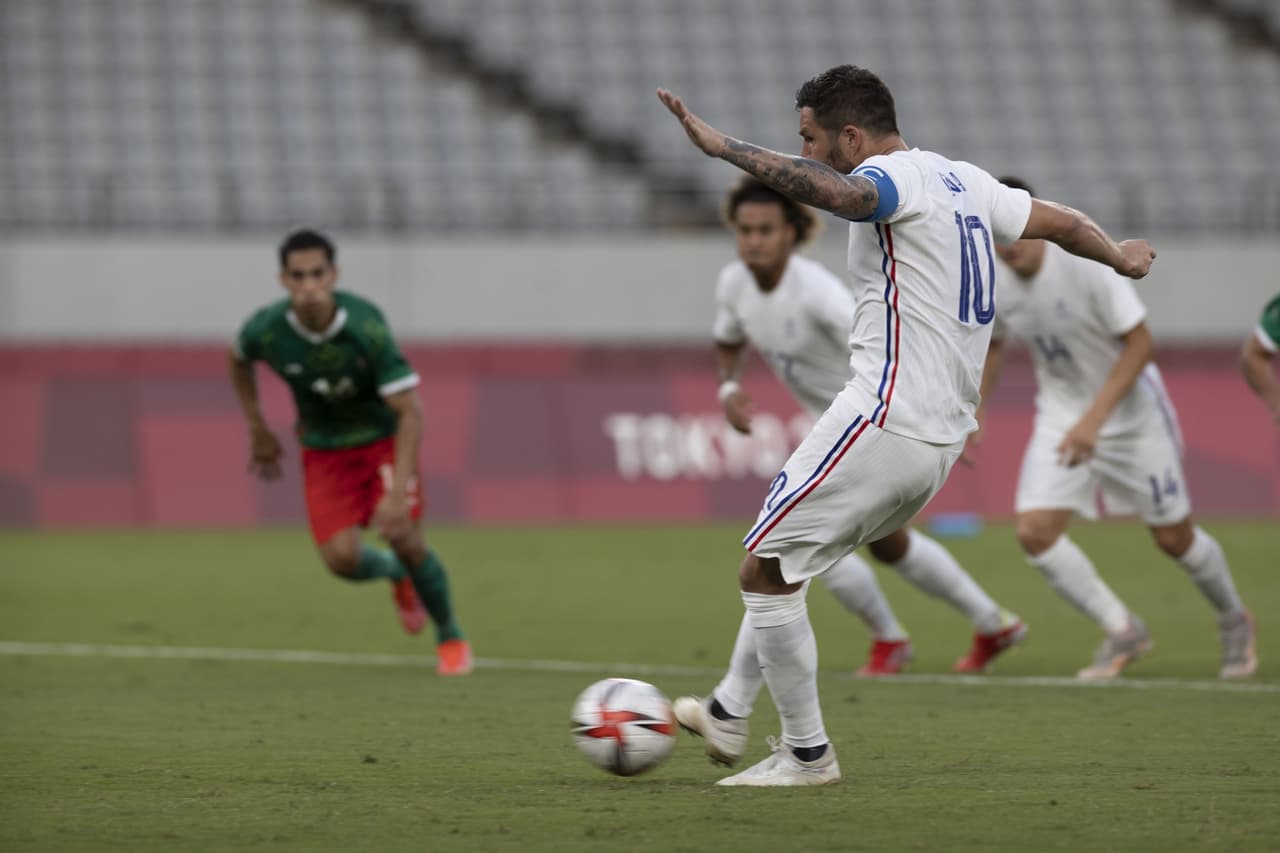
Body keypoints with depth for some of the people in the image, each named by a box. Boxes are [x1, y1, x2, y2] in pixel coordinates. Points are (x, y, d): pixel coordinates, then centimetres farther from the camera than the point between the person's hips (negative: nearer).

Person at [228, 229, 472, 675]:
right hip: (324, 449, 2)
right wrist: (258, 430, 8)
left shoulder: (366, 327, -31)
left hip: (383, 437, -2)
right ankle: (395, 574, 26)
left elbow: (410, 411, -27)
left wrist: (398, 493, -34)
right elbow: (239, 360, 7)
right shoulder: (265, 330, -21)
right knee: (341, 558, -13)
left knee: (404, 537, -17)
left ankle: (451, 637, 10)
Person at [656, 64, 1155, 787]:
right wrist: (1120, 255, 47)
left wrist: (722, 146, -40)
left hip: (884, 421, -10)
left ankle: (807, 753, 2)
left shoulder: (894, 177, -12)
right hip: (943, 441, 10)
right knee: (781, 564, 22)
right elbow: (1061, 221, 28)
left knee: (765, 572, -2)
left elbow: (832, 191, -36)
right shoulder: (963, 181, 15)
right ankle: (729, 714, 28)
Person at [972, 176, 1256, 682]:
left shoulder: (1087, 265, -25)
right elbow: (992, 347, 12)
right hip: (1061, 414, 4)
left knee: (1174, 537, 4)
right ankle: (1122, 633, 0)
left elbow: (1139, 343, -21)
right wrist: (973, 413, 1)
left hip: (1130, 409, -4)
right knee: (1035, 531, -15)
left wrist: (1094, 420, -27)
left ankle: (1234, 621, 33)